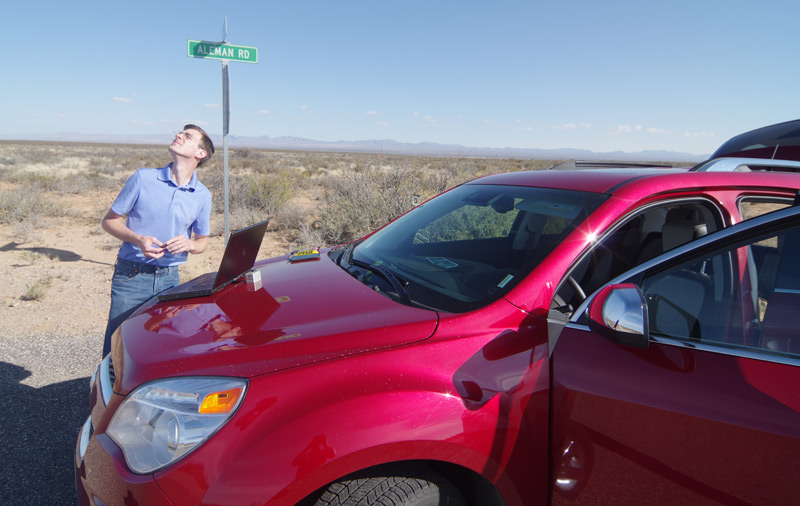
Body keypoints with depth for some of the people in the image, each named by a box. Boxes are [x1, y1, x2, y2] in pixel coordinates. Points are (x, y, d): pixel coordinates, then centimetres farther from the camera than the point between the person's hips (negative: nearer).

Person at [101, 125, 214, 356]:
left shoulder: (202, 195, 3)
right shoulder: (143, 178, -3)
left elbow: (202, 241, 14)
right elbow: (109, 221, 3)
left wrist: (189, 244, -10)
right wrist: (138, 240, -15)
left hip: (169, 279, 2)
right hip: (130, 276, -2)